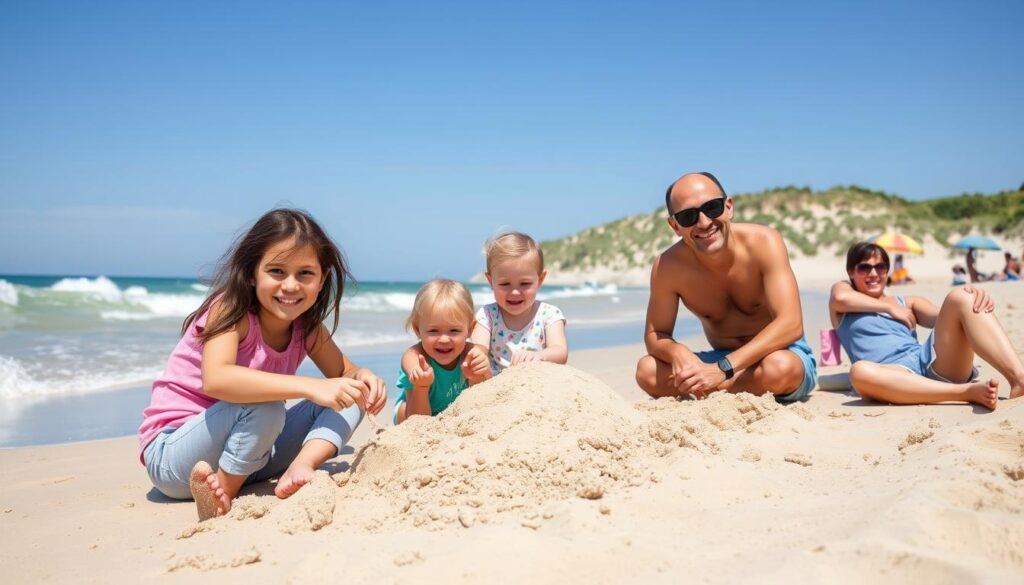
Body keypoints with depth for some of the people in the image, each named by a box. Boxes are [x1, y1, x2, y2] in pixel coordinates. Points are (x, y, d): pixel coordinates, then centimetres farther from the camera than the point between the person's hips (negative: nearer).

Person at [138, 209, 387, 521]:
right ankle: (225, 497, -19)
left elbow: (344, 372, 9)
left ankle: (300, 467, -27)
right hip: (171, 454, -7)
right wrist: (310, 387, -46)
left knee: (347, 401, -6)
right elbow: (215, 379, -39)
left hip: (246, 454, 7)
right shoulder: (231, 309, -21)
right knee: (265, 406, -35)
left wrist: (362, 378, -17)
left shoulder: (307, 326, -1)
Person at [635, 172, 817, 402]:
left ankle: (710, 391, -10)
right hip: (723, 360, 3)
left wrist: (723, 369, -38)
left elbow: (791, 325, -29)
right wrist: (677, 353, -31)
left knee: (779, 367, -38)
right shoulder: (668, 267, -13)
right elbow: (655, 334, -4)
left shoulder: (763, 243, -21)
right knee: (647, 371, -20)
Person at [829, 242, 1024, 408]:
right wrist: (889, 307, 6)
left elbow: (942, 318, 8)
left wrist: (974, 295, -13)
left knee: (961, 297, -15)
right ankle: (968, 391, -43)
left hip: (932, 366, 4)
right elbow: (840, 298, -4)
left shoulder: (907, 303, 28)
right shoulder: (843, 289, 22)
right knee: (860, 371, -40)